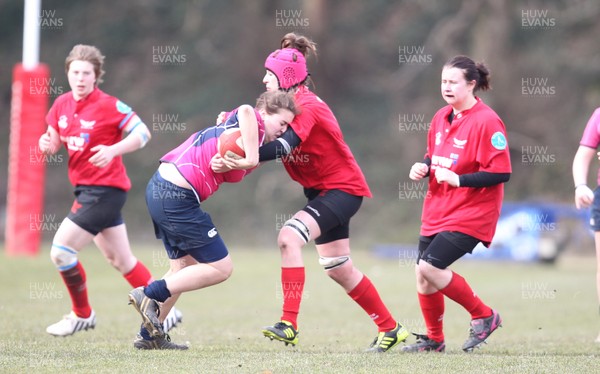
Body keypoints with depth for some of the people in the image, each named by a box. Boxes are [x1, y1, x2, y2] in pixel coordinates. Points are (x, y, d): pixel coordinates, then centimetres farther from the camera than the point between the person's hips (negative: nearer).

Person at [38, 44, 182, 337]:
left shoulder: (108, 105, -14)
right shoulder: (62, 104, 5)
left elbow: (142, 133, -14)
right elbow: (54, 139, 15)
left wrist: (113, 150, -28)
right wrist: (46, 143, -8)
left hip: (105, 189, -8)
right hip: (85, 189, 8)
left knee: (61, 251, -10)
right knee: (120, 260, 15)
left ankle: (82, 315, 8)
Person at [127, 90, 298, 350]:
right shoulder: (254, 123, -9)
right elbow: (246, 111, -34)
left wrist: (224, 163, -19)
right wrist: (250, 158, -29)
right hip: (177, 197, -10)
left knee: (186, 266, 22)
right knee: (221, 268, 0)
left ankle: (148, 335, 26)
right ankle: (150, 294, -2)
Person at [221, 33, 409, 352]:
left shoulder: (307, 107, -21)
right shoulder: (287, 104, 8)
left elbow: (284, 147, -36)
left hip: (343, 188, -10)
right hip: (321, 190, 10)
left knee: (289, 237, -27)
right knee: (338, 269, 13)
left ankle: (289, 324, -31)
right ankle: (390, 328, 25)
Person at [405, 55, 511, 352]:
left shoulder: (486, 121, -16)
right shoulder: (441, 118, 8)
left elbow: (501, 173, -19)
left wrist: (458, 179, -23)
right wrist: (423, 167, 1)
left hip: (470, 213, -8)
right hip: (437, 210, 8)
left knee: (430, 266, -18)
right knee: (423, 274, 6)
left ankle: (484, 316, 0)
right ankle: (433, 339, 26)